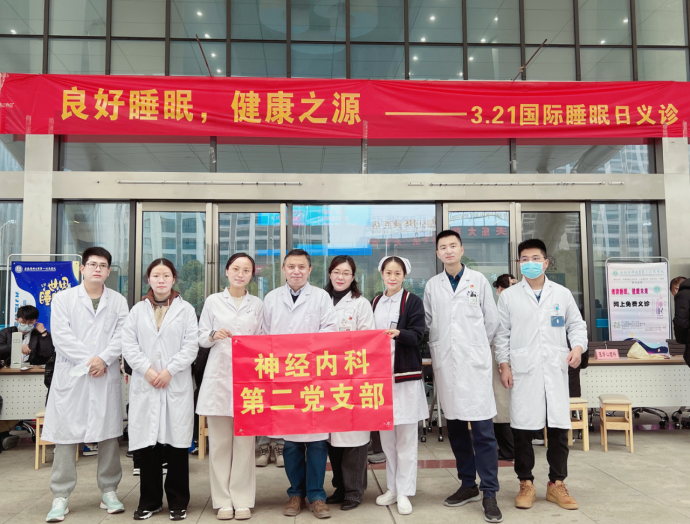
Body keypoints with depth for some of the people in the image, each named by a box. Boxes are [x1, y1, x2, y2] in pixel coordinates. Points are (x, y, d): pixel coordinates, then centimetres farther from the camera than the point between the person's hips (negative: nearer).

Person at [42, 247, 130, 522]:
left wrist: (103, 359, -14)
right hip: (71, 375, -1)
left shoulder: (118, 301, 10)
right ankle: (60, 497, 10)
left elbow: (122, 336, 1)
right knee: (66, 434, 0)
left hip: (106, 376, 1)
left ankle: (109, 491, 16)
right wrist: (88, 361, -11)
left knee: (109, 433, 5)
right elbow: (61, 336, -4)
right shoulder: (63, 298, 6)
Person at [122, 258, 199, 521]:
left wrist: (169, 370, -12)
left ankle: (178, 501, 13)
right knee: (147, 442, 4)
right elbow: (128, 344, 3)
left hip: (177, 384, -2)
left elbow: (191, 345, -2)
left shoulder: (186, 309, 7)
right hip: (144, 385, 2)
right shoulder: (138, 310, 12)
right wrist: (147, 370, -10)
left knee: (177, 442, 1)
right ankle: (149, 501, 18)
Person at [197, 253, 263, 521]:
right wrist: (214, 335, -14)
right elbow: (201, 338, 6)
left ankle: (242, 500, 11)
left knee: (244, 441, 1)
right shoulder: (213, 301, 6)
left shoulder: (257, 304, 10)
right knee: (220, 441, 2)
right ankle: (223, 501, 13)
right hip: (219, 376, 0)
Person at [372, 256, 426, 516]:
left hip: (405, 375, -4)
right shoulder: (374, 303, 11)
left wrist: (399, 333, -30)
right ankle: (392, 487, 24)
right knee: (386, 436, 11)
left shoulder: (413, 301, -1)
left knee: (405, 437, 1)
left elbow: (417, 335, -11)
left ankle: (404, 492, 11)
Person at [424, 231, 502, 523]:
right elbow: (429, 324, 11)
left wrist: (476, 348, 7)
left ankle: (489, 494, 4)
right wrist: (439, 352, 5)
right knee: (455, 428, 10)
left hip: (475, 364, -2)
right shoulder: (432, 286, 7)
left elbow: (491, 321, 5)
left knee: (483, 430, -5)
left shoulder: (478, 280, 2)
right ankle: (468, 485, 24)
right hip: (445, 365, 3)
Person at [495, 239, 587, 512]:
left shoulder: (562, 294, 9)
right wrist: (504, 365, -3)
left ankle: (556, 484, 19)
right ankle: (526, 484, 16)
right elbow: (502, 333, 4)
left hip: (555, 370, 2)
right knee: (522, 428, 2)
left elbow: (577, 325, 13)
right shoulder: (508, 296, 5)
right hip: (523, 371, -1)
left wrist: (578, 346, -7)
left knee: (559, 427, 4)